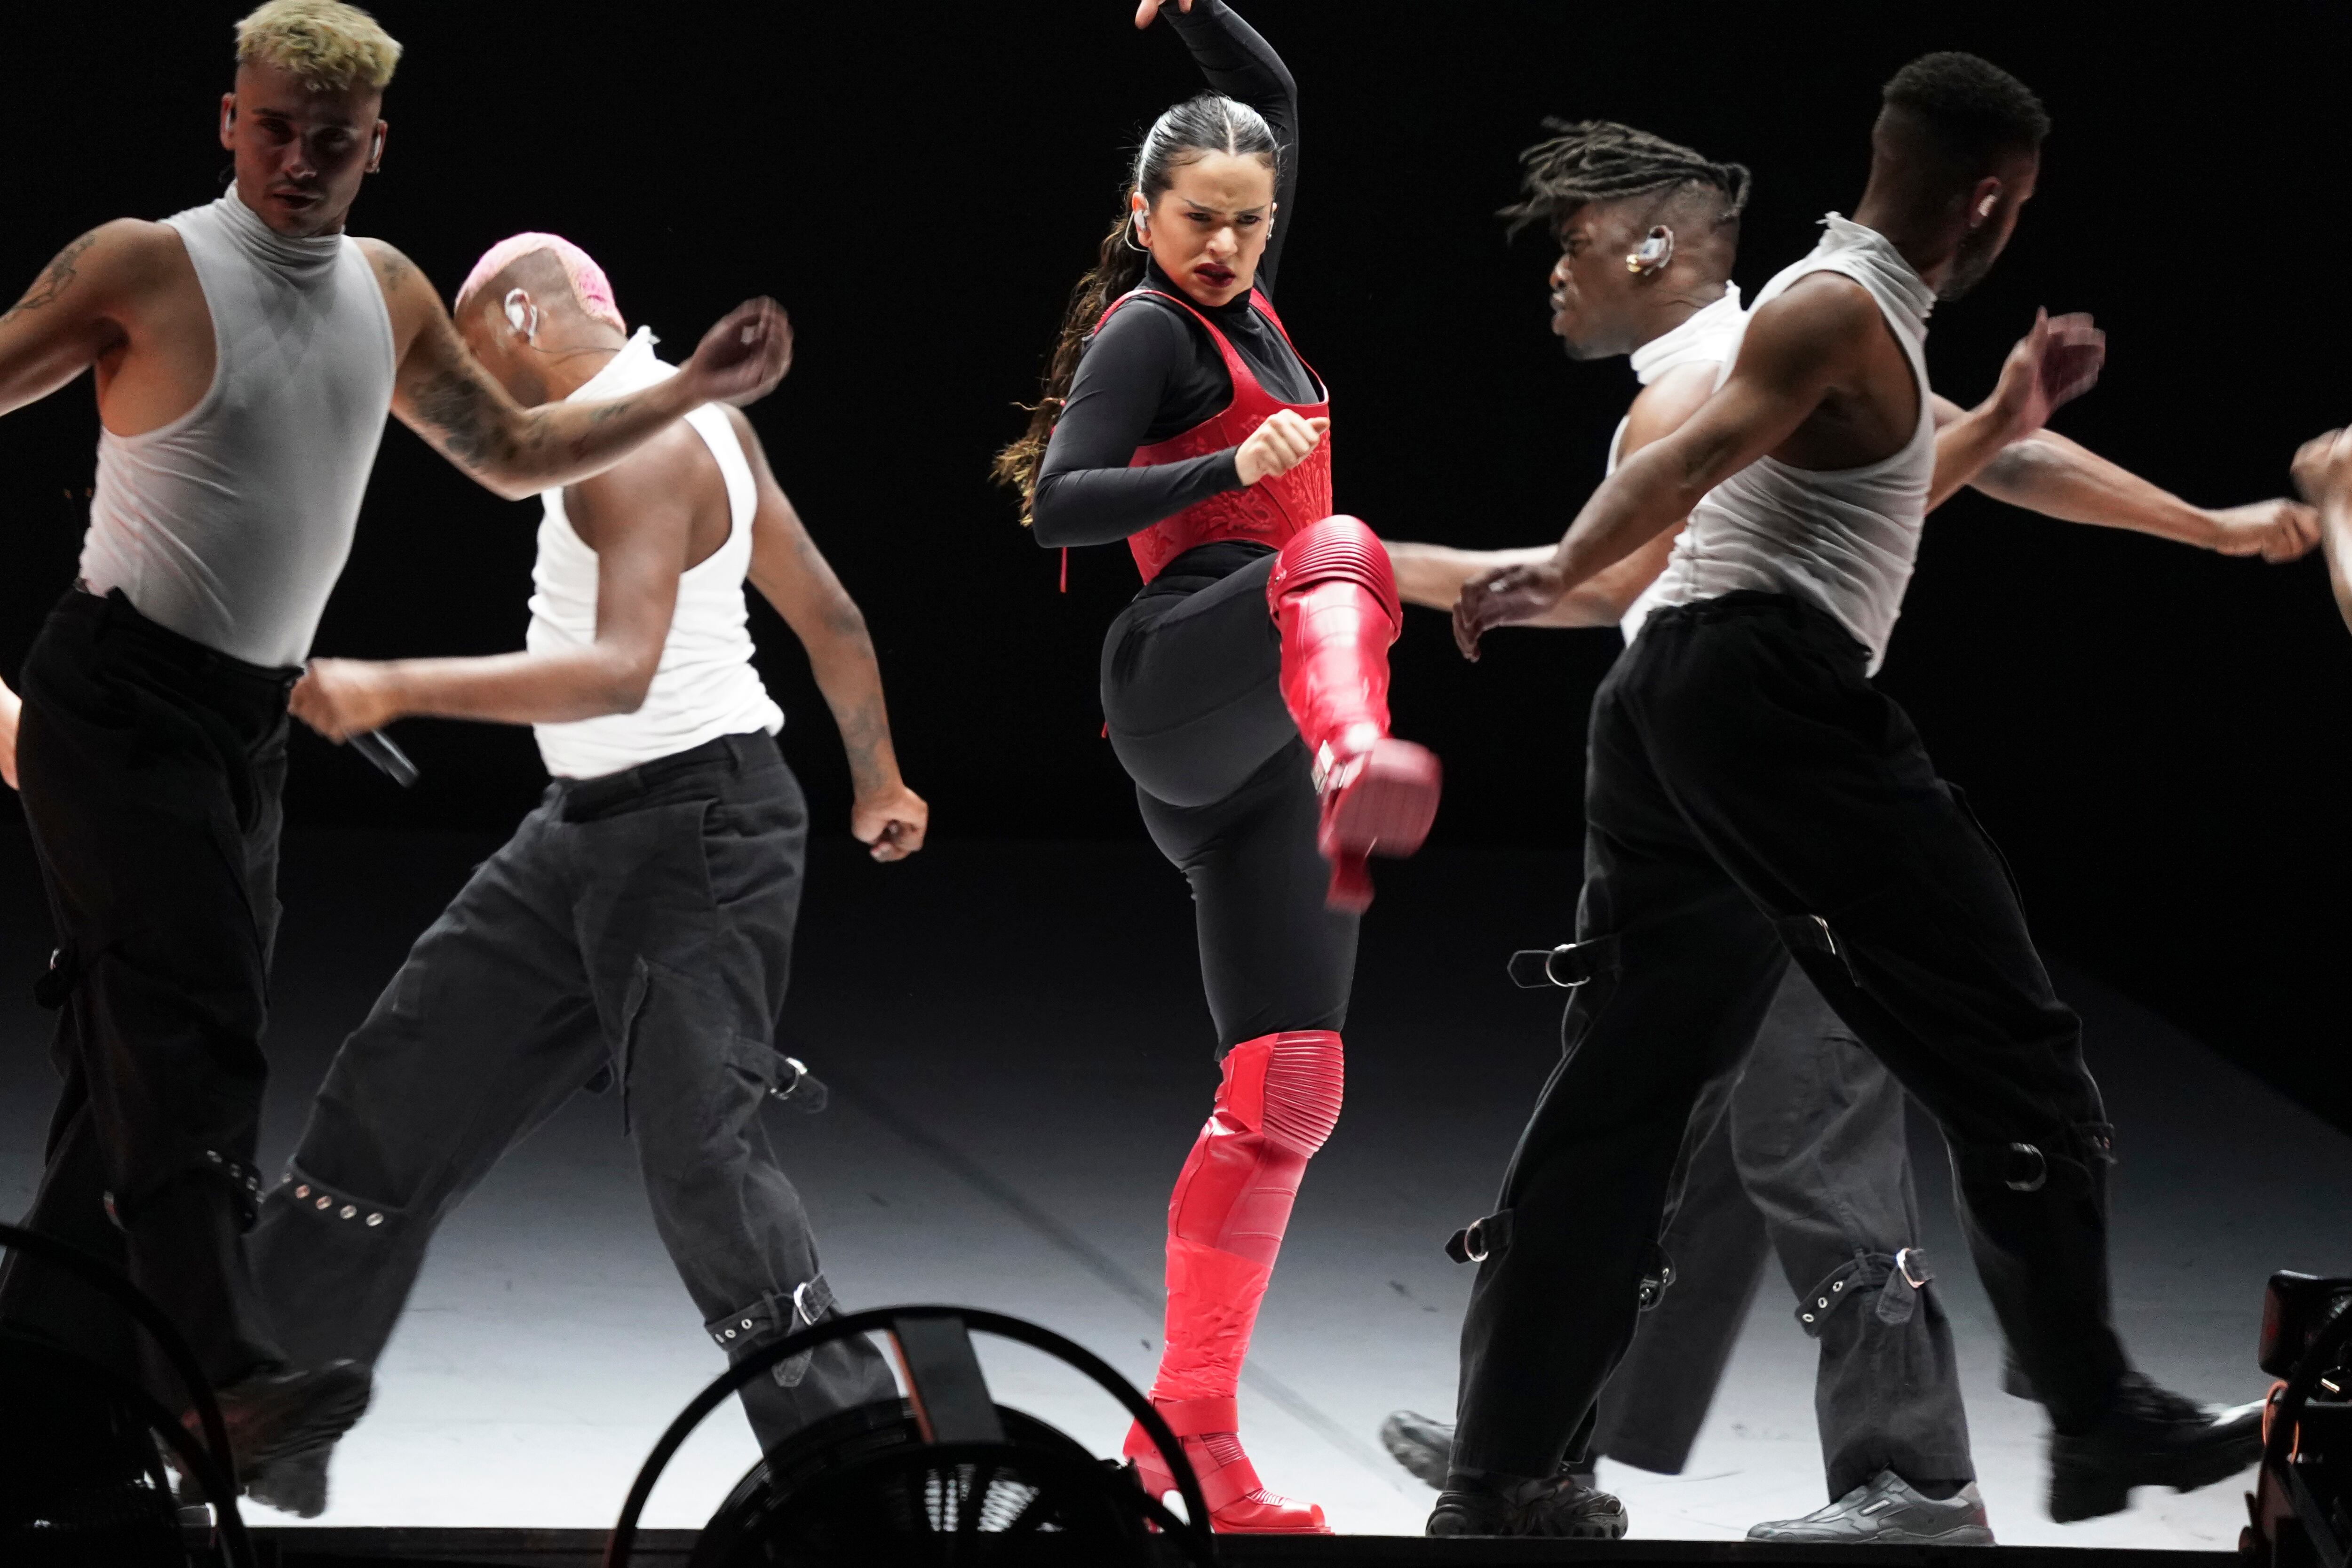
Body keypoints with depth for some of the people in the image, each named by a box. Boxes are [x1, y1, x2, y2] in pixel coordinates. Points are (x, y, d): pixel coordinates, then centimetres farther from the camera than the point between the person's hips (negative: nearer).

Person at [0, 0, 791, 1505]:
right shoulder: (145, 266, -8)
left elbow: (516, 452, 25)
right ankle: (223, 1367, -32)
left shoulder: (389, 295, 14)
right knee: (189, 1020, -21)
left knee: (150, 1050, 6)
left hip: (255, 714, 7)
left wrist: (699, 390, 20)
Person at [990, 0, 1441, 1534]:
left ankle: (1190, 1432, 0)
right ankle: (1365, 769, -75)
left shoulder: (1244, 305, 23)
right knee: (1341, 556, -39)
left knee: (1286, 1093, 0)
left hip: (1253, 759, 8)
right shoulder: (1148, 329, 0)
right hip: (1182, 675, -8)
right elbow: (1062, 505, -13)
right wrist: (1231, 467, -23)